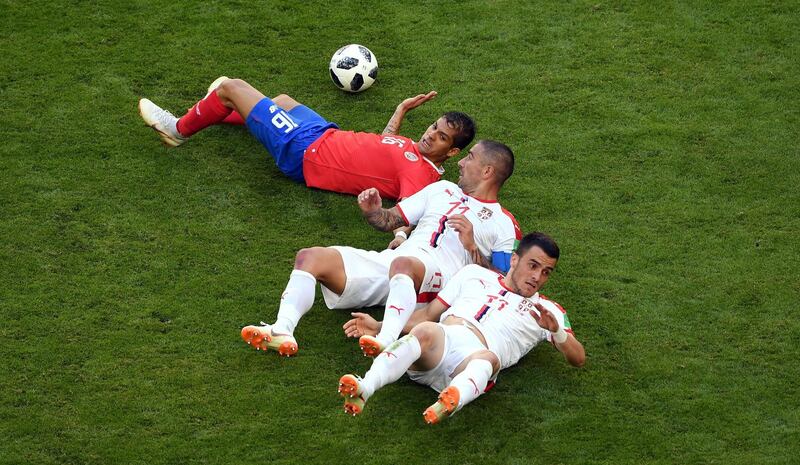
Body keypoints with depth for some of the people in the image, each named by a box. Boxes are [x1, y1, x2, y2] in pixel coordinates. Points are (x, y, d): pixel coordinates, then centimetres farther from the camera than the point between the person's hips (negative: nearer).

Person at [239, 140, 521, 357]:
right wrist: (373, 212, 6)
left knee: (402, 264, -43)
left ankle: (387, 342, -63)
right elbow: (391, 220, 29)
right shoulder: (443, 189, 32)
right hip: (390, 259, 7)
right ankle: (283, 331, -35)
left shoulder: (504, 224, 14)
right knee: (311, 257, -14)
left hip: (437, 276, -6)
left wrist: (471, 246, -10)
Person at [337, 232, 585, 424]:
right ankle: (363, 389, -58)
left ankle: (451, 401, -71)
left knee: (489, 358, -39)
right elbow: (428, 315, 30)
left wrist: (555, 328, -2)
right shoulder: (475, 274, 31)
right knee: (425, 331, -36)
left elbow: (578, 358, 18)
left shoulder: (546, 309, 27)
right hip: (439, 339, 1)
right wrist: (379, 326, 17)